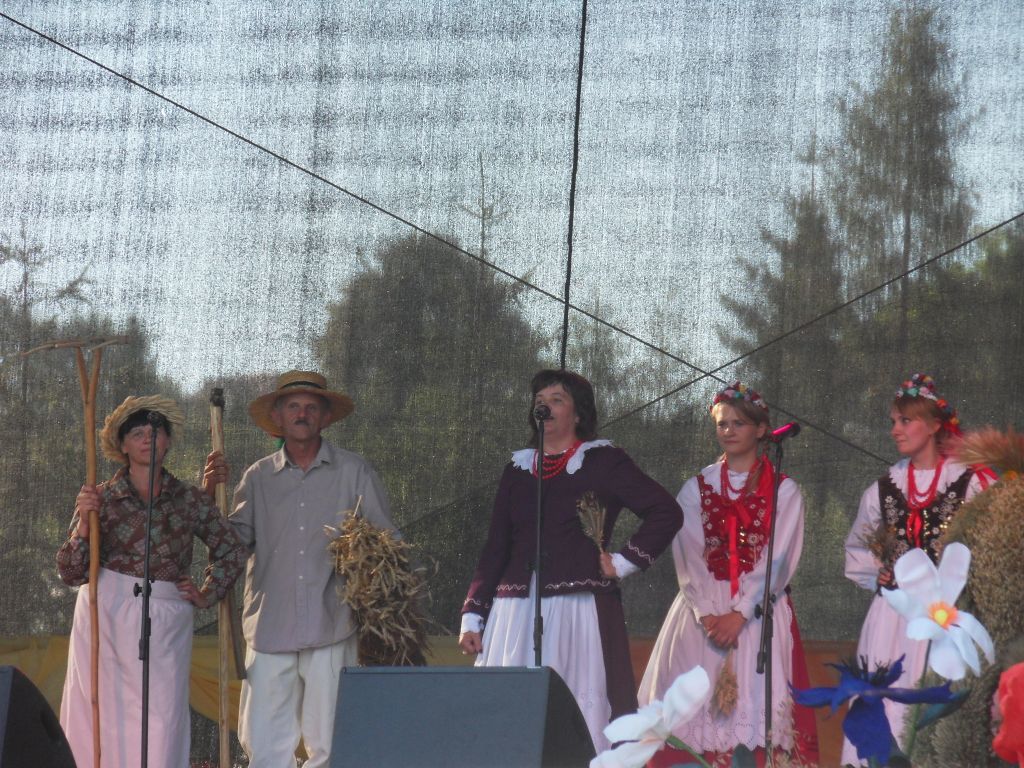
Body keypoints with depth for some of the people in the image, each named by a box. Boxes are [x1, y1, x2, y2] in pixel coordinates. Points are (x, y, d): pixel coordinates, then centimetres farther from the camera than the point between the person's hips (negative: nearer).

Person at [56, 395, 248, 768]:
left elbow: (233, 552, 17)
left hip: (166, 622, 1)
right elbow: (72, 573, -1)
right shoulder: (100, 498, 3)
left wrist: (207, 595, 10)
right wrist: (83, 522, -14)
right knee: (97, 722, -1)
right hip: (104, 617, 0)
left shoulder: (189, 499, 6)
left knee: (160, 730, -6)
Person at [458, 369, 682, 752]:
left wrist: (623, 562, -6)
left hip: (580, 609, -4)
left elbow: (666, 512, -2)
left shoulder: (603, 462, 5)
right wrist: (472, 616, 9)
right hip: (516, 614, 5)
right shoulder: (518, 469, 18)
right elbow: (495, 548, 17)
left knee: (581, 719, -10)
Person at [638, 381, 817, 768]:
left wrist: (739, 614, -14)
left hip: (758, 613, -2)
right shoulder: (696, 489, 13)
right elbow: (687, 557, 3)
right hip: (701, 611, 2)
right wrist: (708, 614, -11)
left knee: (754, 705, -12)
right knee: (696, 705, -7)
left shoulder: (784, 491, 6)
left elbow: (778, 562, -3)